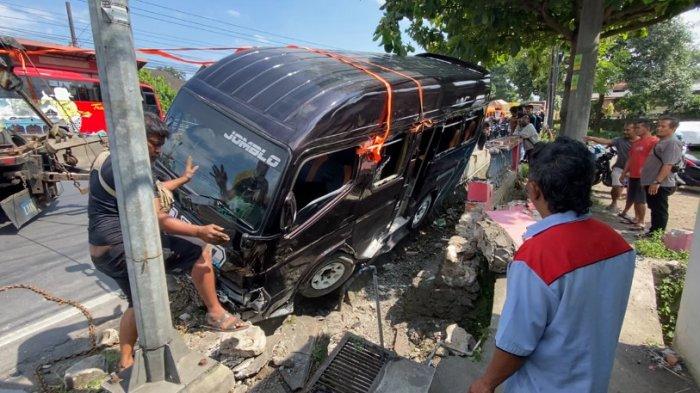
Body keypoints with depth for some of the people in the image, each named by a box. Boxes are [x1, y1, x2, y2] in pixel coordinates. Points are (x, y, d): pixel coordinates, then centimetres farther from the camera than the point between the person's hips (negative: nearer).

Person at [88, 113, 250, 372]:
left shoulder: (106, 160, 17)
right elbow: (157, 220, -18)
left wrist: (183, 179, 34)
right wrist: (199, 231, -18)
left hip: (100, 252, 11)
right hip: (124, 247, -11)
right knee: (200, 254, -9)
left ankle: (126, 360, 35)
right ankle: (216, 314, 1)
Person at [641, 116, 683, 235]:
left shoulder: (673, 143, -14)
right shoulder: (662, 141, 18)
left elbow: (668, 165, -24)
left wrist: (657, 182, -29)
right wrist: (648, 181, 25)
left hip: (660, 185, -10)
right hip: (652, 183, 10)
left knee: (659, 212, -4)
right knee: (654, 210, 17)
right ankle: (652, 233, 27)